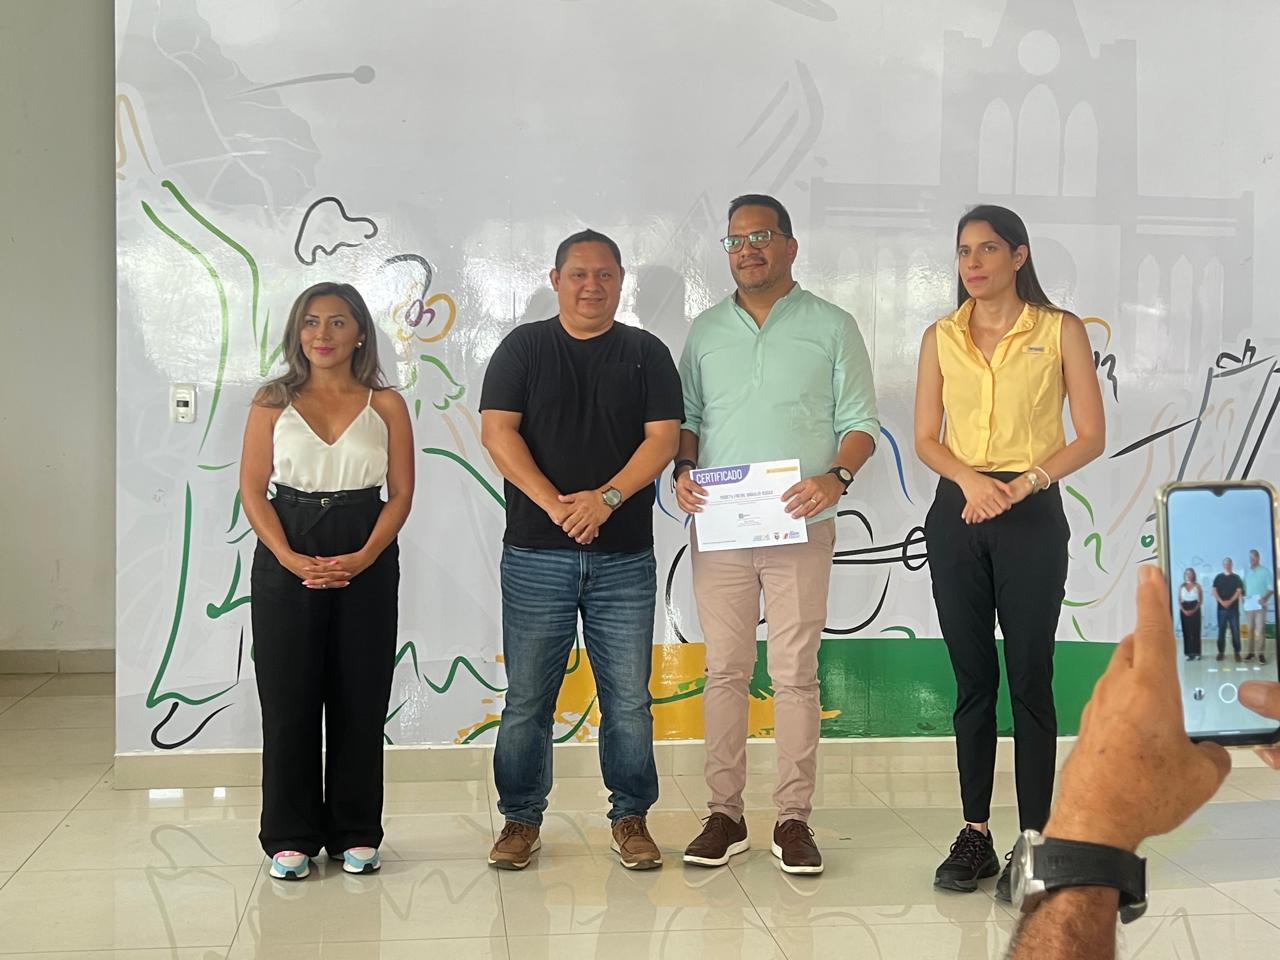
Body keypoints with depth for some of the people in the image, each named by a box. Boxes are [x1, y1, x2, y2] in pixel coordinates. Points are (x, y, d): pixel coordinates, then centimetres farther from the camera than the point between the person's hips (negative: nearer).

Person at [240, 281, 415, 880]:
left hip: (367, 561, 0)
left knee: (360, 697, 4)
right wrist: (289, 558, -14)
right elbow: (252, 489, 0)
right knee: (288, 696, 2)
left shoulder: (385, 404, 5)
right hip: (286, 561, 0)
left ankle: (355, 833, 15)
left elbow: (401, 493, 1)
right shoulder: (273, 401, 5)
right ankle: (290, 836, 13)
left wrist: (362, 558, -13)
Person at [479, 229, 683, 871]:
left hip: (625, 557, 1)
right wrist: (554, 504, -14)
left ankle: (631, 818, 16)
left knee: (629, 698, 3)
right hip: (536, 553, 0)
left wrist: (607, 497, -15)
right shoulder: (523, 348, 7)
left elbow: (663, 437, 0)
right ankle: (521, 819, 16)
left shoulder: (646, 353, 9)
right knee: (527, 698, 3)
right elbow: (497, 431, -3)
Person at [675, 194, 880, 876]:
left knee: (795, 673, -1)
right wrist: (682, 469, -3)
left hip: (800, 526, -2)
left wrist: (837, 476, -14)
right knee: (724, 671, 4)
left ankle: (793, 819, 7)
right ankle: (724, 814, 11)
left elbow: (860, 421, 4)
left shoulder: (832, 328, 6)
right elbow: (686, 417, 17)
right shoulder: (705, 330, 14)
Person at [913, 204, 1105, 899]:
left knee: (1029, 680, -1)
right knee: (972, 680, 7)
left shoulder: (1060, 331, 0)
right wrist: (970, 478, -13)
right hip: (957, 516, 3)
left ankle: (1033, 843, 5)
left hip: (1032, 516, -3)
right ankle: (975, 835, 14)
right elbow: (925, 438, 7)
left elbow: (1091, 436, -2)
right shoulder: (941, 338, 9)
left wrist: (1022, 484, -14)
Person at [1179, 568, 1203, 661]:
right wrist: (1184, 610, -10)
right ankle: (1189, 653, 1)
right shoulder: (1181, 586, 7)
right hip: (1184, 611, 2)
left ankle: (1196, 653, -1)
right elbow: (1179, 601, 5)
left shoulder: (1197, 586, 2)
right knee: (1186, 632, -1)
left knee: (1195, 631, -4)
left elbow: (1201, 600, 1)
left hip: (1195, 610, -2)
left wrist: (1194, 610, -12)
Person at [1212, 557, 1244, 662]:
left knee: (1235, 630, -2)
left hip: (1234, 608, -1)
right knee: (1221, 630, 2)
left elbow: (1239, 591, -3)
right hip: (1221, 608, 1)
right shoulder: (1218, 578, 8)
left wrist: (1230, 601, -16)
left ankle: (1237, 652, 1)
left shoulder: (1236, 577, 6)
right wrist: (1222, 601, -15)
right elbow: (1214, 591, 0)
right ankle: (1221, 652, 7)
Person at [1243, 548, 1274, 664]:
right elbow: (1243, 587, 15)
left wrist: (1265, 598, -18)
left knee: (1260, 629, -10)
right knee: (1250, 629, 6)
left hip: (1260, 604, -4)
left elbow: (1271, 588, -3)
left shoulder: (1265, 571, 0)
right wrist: (1243, 597, -2)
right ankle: (1251, 651, 11)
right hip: (1248, 604, 4)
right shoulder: (1246, 572, 12)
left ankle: (1261, 653, -10)